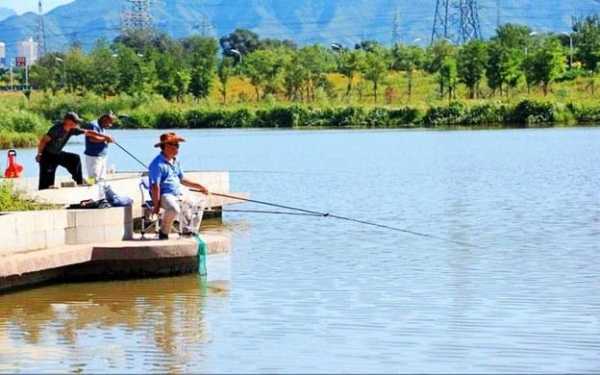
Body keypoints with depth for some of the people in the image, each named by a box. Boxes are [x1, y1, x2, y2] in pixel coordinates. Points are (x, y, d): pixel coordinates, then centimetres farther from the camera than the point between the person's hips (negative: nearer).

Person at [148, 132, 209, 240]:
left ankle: (188, 231, 19)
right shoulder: (158, 164, -16)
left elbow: (182, 179, 25)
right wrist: (156, 205, -24)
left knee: (197, 205, 12)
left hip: (178, 194, 10)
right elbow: (155, 186, -20)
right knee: (174, 209, -37)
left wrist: (199, 186, 20)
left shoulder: (175, 162, 15)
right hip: (164, 195, -10)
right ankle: (163, 233, -17)